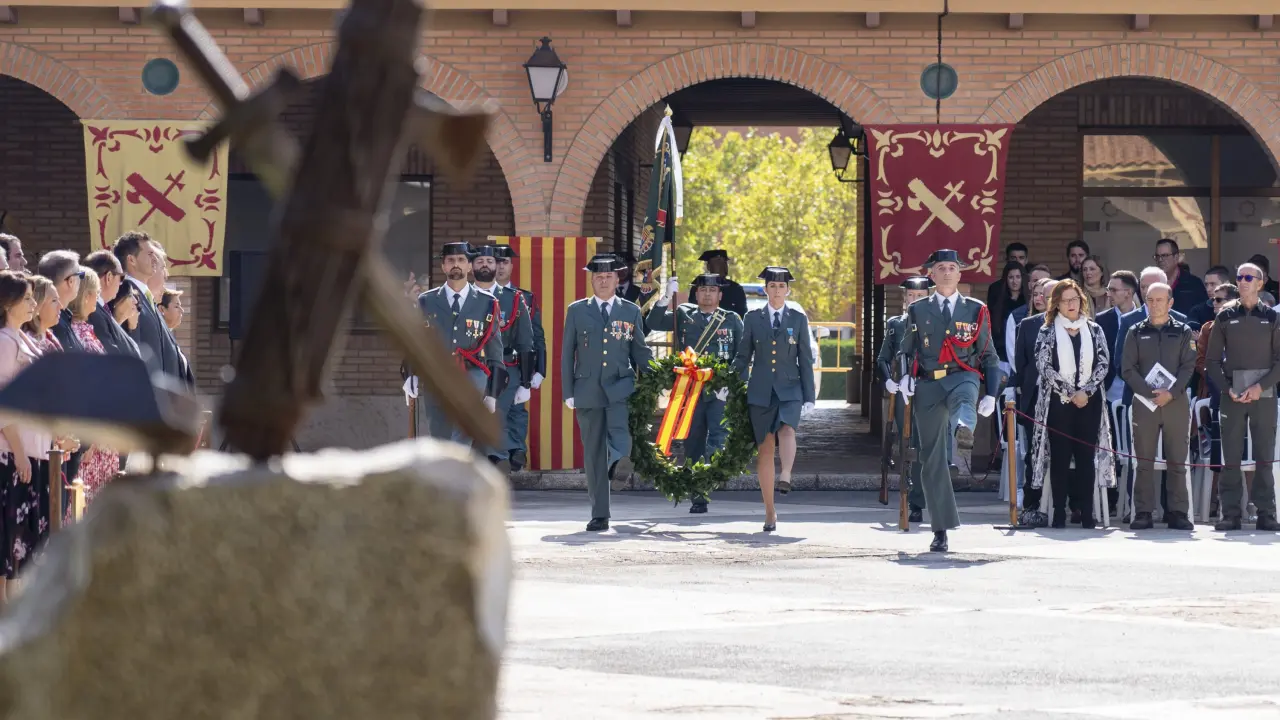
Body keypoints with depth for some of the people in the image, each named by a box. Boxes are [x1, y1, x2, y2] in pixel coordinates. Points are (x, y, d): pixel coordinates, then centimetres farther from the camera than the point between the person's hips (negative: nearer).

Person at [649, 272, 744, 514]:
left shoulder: (732, 320, 9)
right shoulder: (683, 315, 11)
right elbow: (654, 323, -1)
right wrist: (666, 297, -13)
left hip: (720, 392, -1)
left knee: (719, 437, -21)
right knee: (693, 445, 4)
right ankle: (698, 498, 10)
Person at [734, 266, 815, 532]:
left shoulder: (798, 319, 6)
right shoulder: (753, 318, 7)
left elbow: (805, 360, 7)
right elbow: (743, 357, 10)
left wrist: (809, 397, 3)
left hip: (789, 390, 0)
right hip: (760, 391, 1)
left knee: (786, 430, -31)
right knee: (765, 449, 1)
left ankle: (786, 476, -44)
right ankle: (769, 512, 6)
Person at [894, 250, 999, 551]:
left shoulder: (976, 310, 11)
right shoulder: (918, 311, 13)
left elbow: (989, 356, 14)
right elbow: (907, 352, 19)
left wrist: (991, 394, 2)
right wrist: (905, 378, -3)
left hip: (962, 376, -2)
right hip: (928, 384, 2)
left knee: (964, 398, -42)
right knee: (932, 459, 0)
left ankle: (964, 428, -79)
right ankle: (941, 530, 6)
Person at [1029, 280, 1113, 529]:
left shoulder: (1094, 330, 8)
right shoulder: (1047, 332, 3)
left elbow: (1103, 364, 3)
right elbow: (1043, 366, -6)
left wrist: (1086, 391, -10)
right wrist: (1069, 393, -11)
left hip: (1089, 401, 2)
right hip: (1058, 402, -2)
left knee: (1087, 457, 0)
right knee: (1060, 458, -2)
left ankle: (1087, 513, 2)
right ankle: (1059, 514, 0)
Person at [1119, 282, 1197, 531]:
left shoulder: (1184, 332, 9)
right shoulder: (1136, 333, 10)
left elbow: (1188, 367, 1)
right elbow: (1128, 370, 2)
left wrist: (1171, 393, -14)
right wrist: (1150, 393, -11)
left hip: (1176, 402, 0)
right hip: (1144, 402, 0)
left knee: (1177, 461, 0)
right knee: (1144, 461, 0)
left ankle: (1178, 513, 4)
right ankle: (1143, 513, 2)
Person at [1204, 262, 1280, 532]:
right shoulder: (1225, 317, 8)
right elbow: (1212, 360, 7)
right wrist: (1227, 389, -7)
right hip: (1232, 394, 1)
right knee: (1231, 457, -1)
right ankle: (1231, 513, 2)